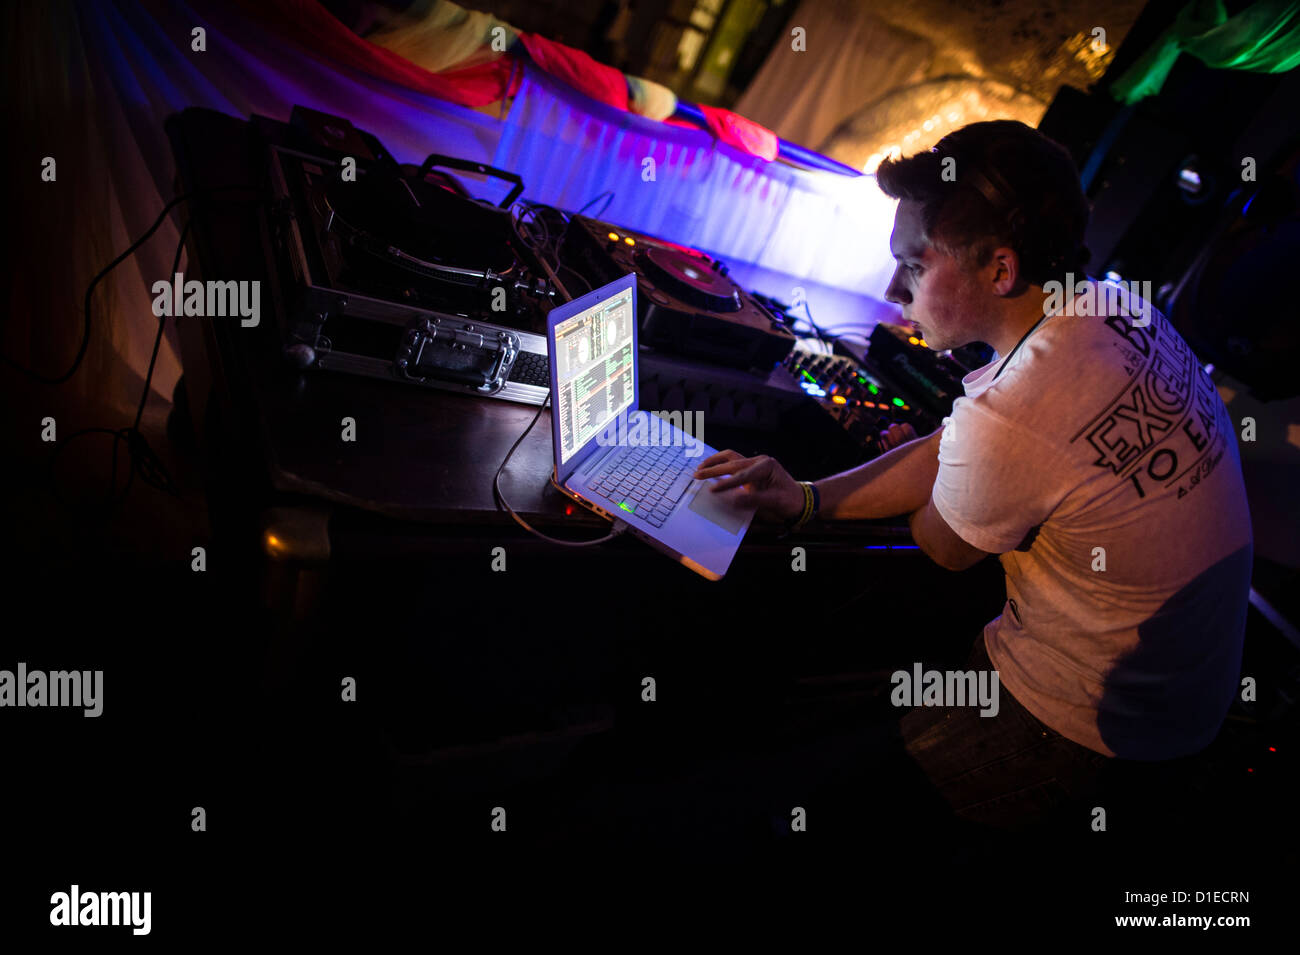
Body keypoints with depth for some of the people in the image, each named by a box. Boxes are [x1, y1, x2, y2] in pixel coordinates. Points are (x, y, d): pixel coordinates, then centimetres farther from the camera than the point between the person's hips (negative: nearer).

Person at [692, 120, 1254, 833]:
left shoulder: (1007, 419, -34)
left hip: (1082, 738, -8)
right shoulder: (1114, 307, -6)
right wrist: (808, 499, -4)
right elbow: (951, 457, 3)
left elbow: (944, 546, -10)